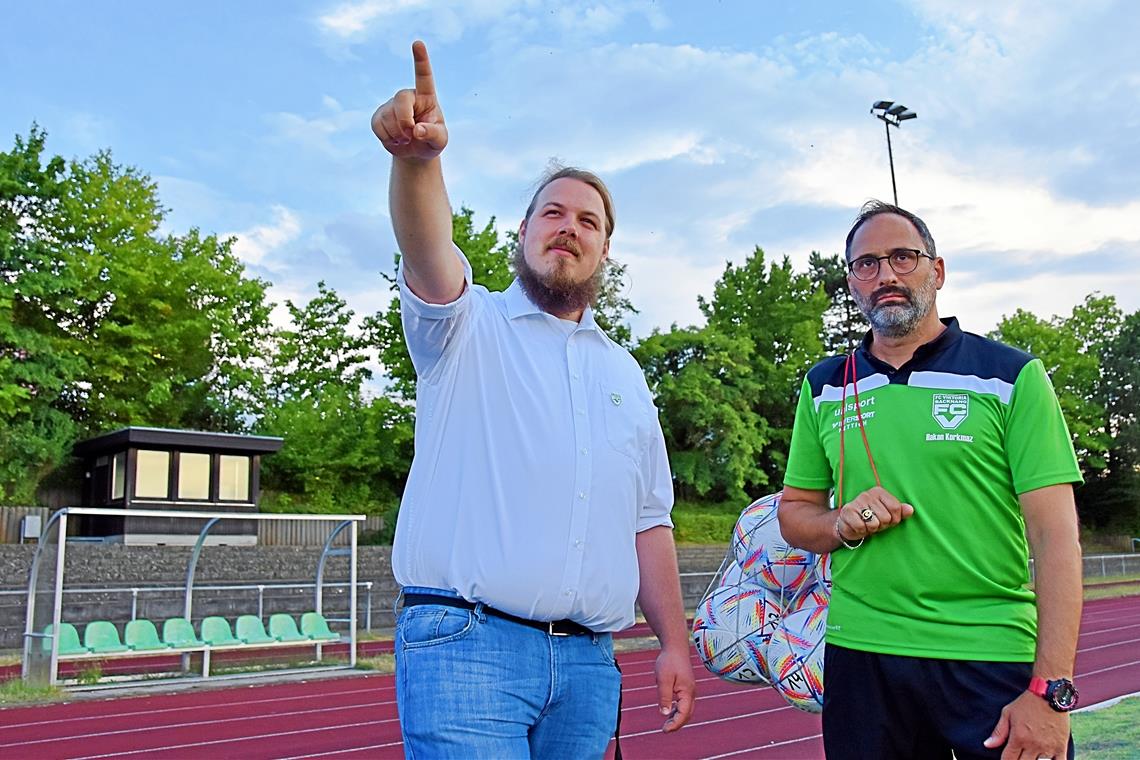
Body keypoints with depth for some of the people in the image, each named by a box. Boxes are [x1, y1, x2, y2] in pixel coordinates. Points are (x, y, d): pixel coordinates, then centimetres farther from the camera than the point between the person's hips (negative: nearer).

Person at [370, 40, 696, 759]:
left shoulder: (623, 371, 17)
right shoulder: (468, 327, 5)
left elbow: (648, 521, 16)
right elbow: (428, 251, -19)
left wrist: (676, 642, 11)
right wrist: (418, 156, -39)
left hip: (587, 660, 5)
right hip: (466, 643, -4)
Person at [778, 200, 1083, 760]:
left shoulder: (1013, 376, -3)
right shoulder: (824, 388, 7)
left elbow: (1055, 535, -8)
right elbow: (794, 513, 13)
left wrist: (1051, 690, -15)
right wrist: (843, 525, -9)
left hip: (997, 660, -2)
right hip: (862, 657, 3)